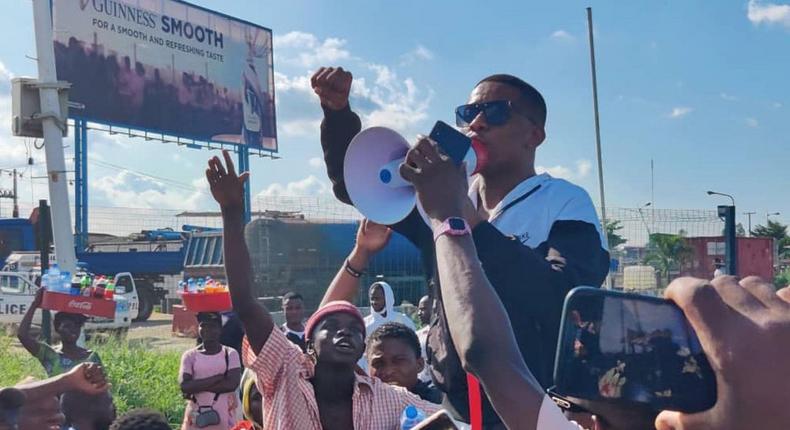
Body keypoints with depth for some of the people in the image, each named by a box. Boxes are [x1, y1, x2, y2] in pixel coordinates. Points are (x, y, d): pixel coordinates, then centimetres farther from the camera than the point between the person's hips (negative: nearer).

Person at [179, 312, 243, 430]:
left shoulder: (230, 354, 0)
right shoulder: (190, 356, 2)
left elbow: (232, 384, -14)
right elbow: (185, 386, -12)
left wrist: (197, 387, -14)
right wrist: (219, 377, -16)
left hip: (225, 416, -1)